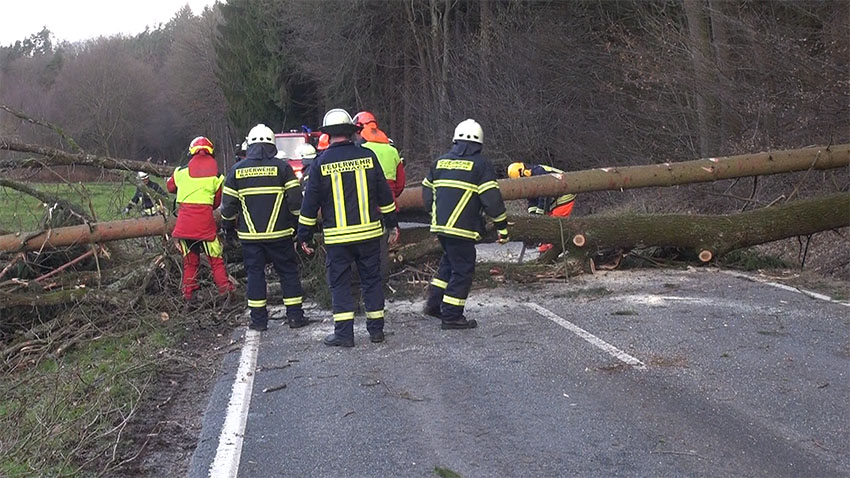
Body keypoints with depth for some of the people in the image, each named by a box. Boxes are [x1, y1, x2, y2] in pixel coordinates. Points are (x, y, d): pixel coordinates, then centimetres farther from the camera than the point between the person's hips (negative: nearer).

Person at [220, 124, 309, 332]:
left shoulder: (237, 170, 3)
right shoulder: (281, 167, -3)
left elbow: (229, 204, 5)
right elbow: (295, 200, -6)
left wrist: (229, 227, 20)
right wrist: (297, 225, 7)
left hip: (250, 235, 2)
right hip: (279, 233, -1)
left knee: (255, 273, 9)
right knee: (288, 272, 8)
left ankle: (258, 319, 9)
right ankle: (295, 316, 9)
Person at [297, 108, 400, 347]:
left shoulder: (320, 163, -4)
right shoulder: (367, 156, 0)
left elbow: (310, 203, -2)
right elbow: (384, 195, 6)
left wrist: (304, 235, 6)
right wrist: (392, 224, 16)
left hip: (337, 236, -2)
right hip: (369, 232, 2)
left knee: (339, 283, 6)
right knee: (372, 279, 11)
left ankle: (344, 332, 4)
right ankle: (376, 328, 16)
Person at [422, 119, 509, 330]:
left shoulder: (440, 162, 13)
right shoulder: (479, 164, -5)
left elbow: (427, 193, 18)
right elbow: (492, 199, -9)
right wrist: (502, 228, -2)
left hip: (440, 225, 7)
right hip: (462, 229, -7)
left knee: (449, 262, 24)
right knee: (463, 269, 1)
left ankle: (434, 303, 25)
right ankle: (451, 316, 3)